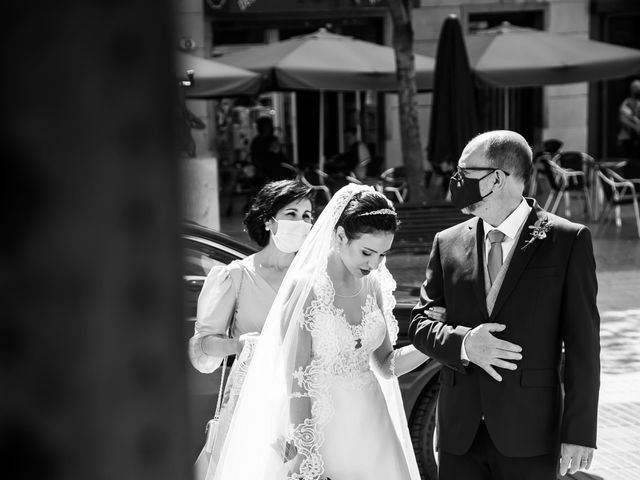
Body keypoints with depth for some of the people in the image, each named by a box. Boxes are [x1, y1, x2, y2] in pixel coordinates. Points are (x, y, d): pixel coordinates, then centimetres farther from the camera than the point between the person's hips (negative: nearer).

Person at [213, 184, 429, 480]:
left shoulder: (373, 285, 3)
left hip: (372, 426, 5)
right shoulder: (306, 287, -14)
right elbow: (296, 382, -14)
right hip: (321, 429, -5)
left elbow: (386, 365, 10)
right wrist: (302, 454, -17)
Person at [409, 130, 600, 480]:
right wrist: (463, 343, -11)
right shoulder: (448, 244, 8)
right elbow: (419, 323, 11)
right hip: (460, 435, 3)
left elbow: (581, 344, -4)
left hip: (529, 436, -3)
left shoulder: (567, 241, -2)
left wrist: (579, 432, -8)